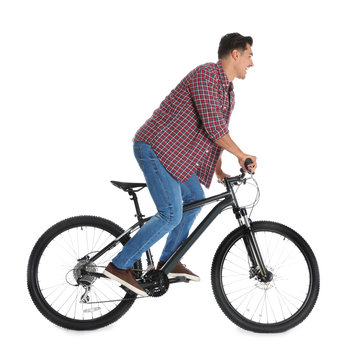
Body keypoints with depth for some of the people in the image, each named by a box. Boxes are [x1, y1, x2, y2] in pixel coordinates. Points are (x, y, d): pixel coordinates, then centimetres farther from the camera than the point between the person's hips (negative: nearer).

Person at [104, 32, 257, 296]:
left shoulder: (228, 92, 16)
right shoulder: (206, 75, -16)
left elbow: (217, 132, 26)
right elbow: (213, 126, -24)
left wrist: (219, 170, 18)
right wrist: (242, 155, -13)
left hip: (173, 153, 11)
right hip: (154, 148, -11)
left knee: (195, 199, 17)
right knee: (171, 215, -13)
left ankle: (168, 262, 27)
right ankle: (120, 265, -5)